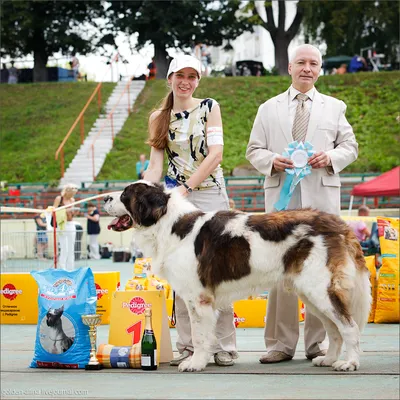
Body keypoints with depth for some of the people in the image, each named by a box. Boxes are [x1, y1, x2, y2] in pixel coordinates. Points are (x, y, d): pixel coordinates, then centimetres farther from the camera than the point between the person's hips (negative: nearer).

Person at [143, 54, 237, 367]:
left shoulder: (209, 107, 3)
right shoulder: (158, 118, 10)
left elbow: (216, 154, -7)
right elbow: (155, 165, 6)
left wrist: (186, 188, -15)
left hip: (210, 194, -2)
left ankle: (225, 346, 3)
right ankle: (187, 346, 8)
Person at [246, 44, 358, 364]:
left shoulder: (334, 107, 15)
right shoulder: (269, 109, 15)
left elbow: (350, 147, 12)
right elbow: (254, 150, 12)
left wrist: (330, 157, -9)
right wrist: (271, 161, -9)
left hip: (322, 196, 0)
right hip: (281, 195, 0)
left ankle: (318, 341, 5)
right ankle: (281, 343, 0)